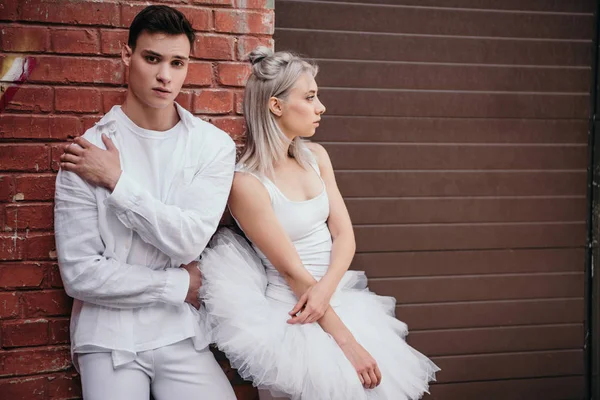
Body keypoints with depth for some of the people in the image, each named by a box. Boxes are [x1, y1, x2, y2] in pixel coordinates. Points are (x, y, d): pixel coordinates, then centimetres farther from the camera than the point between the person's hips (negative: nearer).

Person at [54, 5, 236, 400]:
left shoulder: (214, 145, -2)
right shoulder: (86, 152, -6)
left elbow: (190, 241, -12)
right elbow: (80, 274, -9)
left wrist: (117, 182, -13)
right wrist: (180, 285, -8)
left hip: (182, 334, 1)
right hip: (108, 334, -1)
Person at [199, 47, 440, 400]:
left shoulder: (316, 157, 5)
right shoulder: (246, 183, -16)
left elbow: (344, 235, 2)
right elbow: (292, 271, -17)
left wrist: (324, 289, -17)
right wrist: (348, 342, -16)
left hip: (340, 299, 6)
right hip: (296, 316, -6)